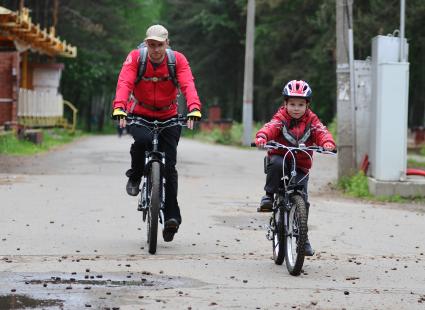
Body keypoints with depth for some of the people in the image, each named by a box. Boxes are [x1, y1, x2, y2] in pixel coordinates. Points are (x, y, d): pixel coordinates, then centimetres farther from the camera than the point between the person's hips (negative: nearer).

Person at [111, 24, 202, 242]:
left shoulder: (178, 60, -12)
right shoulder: (135, 58, -14)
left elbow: (188, 85, -26)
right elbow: (124, 83, -27)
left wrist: (194, 109, -45)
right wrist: (119, 109, -45)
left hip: (168, 117, 1)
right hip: (139, 115, -1)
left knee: (169, 166, -7)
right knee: (143, 139, -34)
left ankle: (171, 217, 0)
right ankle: (135, 177, -5)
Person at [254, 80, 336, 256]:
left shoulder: (311, 121, -1)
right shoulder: (281, 118, -8)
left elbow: (321, 132, -16)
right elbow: (270, 128, -26)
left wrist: (328, 143, -39)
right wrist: (261, 138, -49)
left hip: (300, 166, 1)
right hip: (280, 157, -1)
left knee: (302, 201, -8)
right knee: (276, 163, -38)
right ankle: (269, 197, -18)